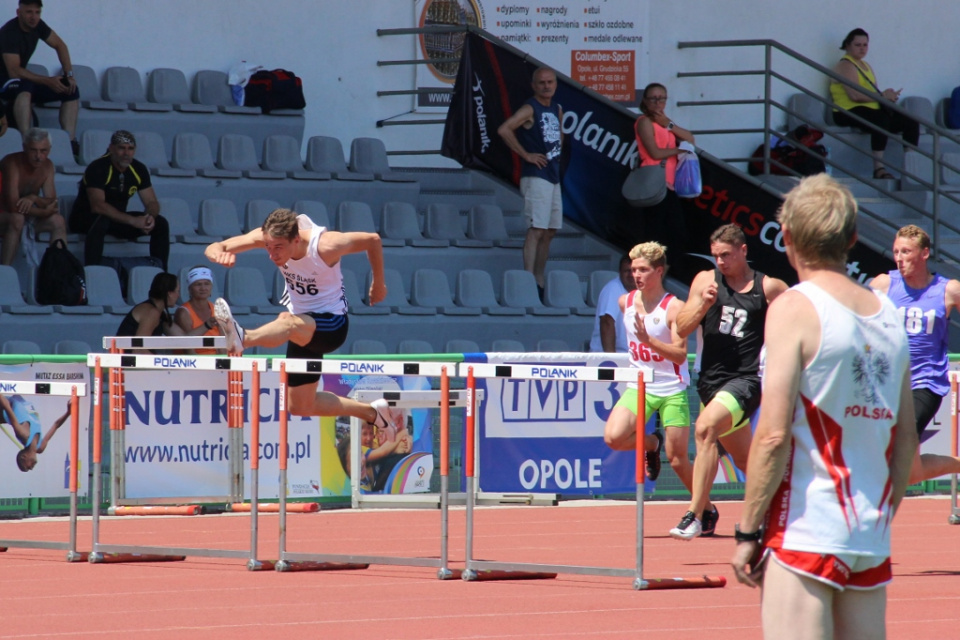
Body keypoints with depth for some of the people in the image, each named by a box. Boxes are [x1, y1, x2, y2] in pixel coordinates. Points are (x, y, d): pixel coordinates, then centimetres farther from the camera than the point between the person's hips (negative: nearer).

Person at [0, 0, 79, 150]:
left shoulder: (37, 25, -3)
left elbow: (60, 45, 9)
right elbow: (14, 72, -31)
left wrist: (69, 75, -4)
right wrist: (48, 81, -31)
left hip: (24, 83, 8)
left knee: (71, 90, -3)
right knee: (25, 86, -42)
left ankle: (70, 143, -13)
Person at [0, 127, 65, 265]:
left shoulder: (47, 166, -2)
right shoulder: (12, 163, -24)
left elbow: (52, 202, -6)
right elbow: (13, 205, -29)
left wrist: (34, 198, -28)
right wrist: (44, 211, -20)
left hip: (28, 212, 7)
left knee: (58, 221, -14)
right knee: (17, 219, -37)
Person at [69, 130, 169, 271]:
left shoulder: (139, 169, -2)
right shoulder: (98, 168, -22)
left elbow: (151, 202, 1)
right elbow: (97, 206, -33)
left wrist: (150, 217, -25)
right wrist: (132, 221, -37)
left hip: (117, 219, 6)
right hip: (85, 219, -6)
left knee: (161, 224, -10)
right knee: (101, 221, -41)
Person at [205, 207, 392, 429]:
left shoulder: (325, 246, -25)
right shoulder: (269, 238, -15)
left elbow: (372, 240, -8)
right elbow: (214, 248, -21)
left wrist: (378, 284, 6)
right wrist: (218, 254, -47)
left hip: (331, 325, -7)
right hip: (303, 330, 7)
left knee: (289, 322, -40)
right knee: (301, 407, 10)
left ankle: (242, 339, -71)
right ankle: (371, 413, 30)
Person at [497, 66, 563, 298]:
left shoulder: (556, 109, 14)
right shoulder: (530, 109, -10)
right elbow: (504, 130, -24)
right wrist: (525, 154, -19)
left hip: (553, 175, 9)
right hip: (536, 176, -9)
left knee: (549, 232, 11)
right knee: (536, 230, -14)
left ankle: (540, 282, 17)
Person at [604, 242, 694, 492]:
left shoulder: (674, 307, -13)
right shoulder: (625, 302, 3)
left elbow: (680, 355, -22)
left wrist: (648, 339, -33)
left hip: (672, 390, -4)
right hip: (638, 387, 4)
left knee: (677, 460, -1)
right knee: (613, 437, -20)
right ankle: (651, 443, 12)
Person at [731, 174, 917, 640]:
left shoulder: (795, 308, -8)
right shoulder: (887, 316, 11)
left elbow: (774, 435, -13)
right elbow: (906, 439, 16)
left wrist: (748, 532, -8)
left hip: (804, 533, -6)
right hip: (872, 541, 6)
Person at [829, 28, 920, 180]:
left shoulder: (865, 65, 24)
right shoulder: (845, 66, -5)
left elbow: (872, 92, 17)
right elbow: (855, 95, -18)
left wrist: (888, 96, -6)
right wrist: (883, 96, -13)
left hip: (872, 110, 9)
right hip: (850, 112, -9)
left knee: (911, 122, -6)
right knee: (881, 121, -39)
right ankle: (879, 168, -43)